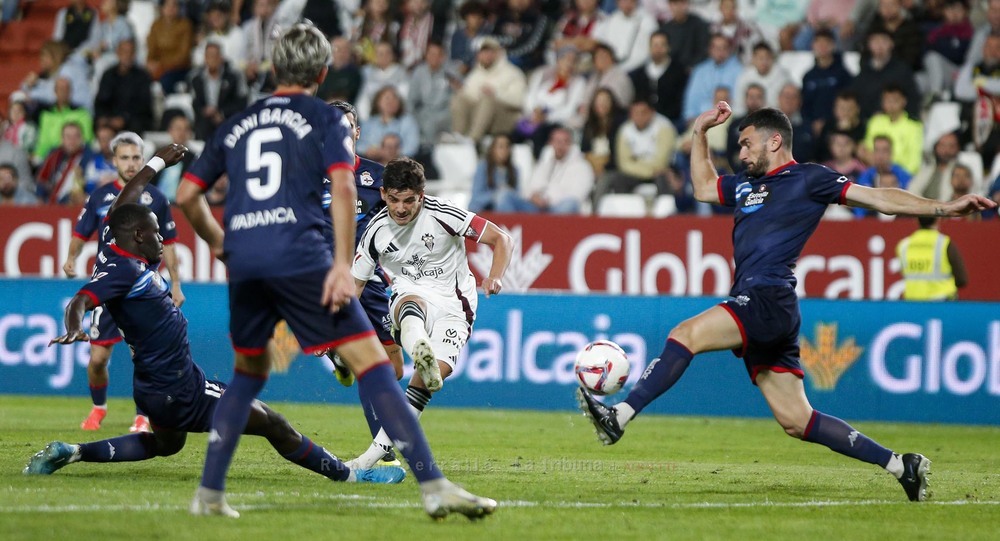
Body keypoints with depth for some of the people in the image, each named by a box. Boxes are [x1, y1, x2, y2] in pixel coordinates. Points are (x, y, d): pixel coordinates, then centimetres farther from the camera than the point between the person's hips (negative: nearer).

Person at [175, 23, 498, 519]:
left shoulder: (236, 125, 23)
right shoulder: (326, 118, 10)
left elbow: (187, 195, 24)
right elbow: (342, 186, -6)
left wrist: (217, 242, 40)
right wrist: (342, 264, -10)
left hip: (243, 260, 5)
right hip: (301, 253, -5)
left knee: (250, 371, 24)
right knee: (371, 362, -7)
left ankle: (208, 493, 18)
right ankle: (432, 486, -17)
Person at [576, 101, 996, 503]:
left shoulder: (807, 179, 2)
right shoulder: (747, 185, 25)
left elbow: (878, 198, 1)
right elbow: (704, 188, 41)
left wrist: (942, 208, -5)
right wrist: (700, 134, 31)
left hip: (768, 300, -9)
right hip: (755, 309, 9)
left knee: (686, 335, -24)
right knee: (796, 421, 5)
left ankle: (620, 417, -32)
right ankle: (900, 465, 9)